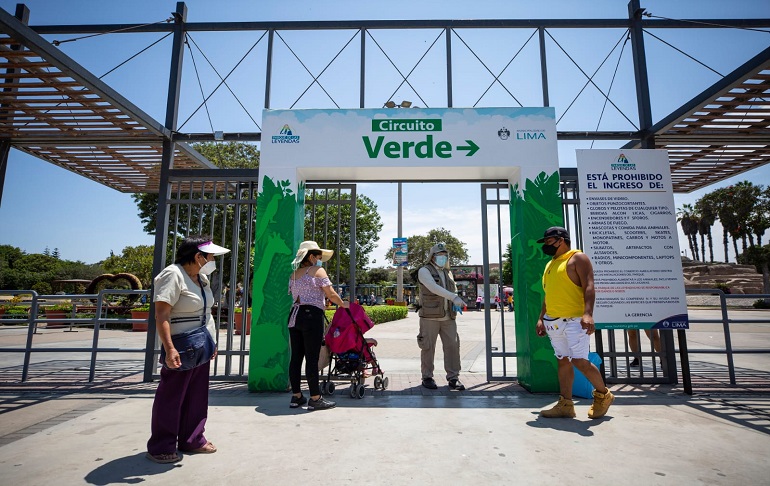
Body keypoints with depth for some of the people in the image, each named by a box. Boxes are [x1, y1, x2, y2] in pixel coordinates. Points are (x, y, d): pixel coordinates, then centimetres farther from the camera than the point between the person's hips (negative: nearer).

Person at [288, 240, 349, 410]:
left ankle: (296, 396, 19)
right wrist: (343, 304, 9)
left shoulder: (293, 274, 17)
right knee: (312, 358, -3)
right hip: (311, 315, -7)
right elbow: (331, 294, -6)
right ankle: (315, 399, 4)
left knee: (296, 357, 10)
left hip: (294, 315, 7)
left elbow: (294, 296, 13)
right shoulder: (318, 270, -3)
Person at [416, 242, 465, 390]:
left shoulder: (448, 273, 18)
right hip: (430, 317, -5)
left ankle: (453, 378, 8)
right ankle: (427, 377, 15)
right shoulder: (424, 271, -4)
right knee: (428, 347, 1)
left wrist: (455, 305, 5)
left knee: (452, 345, -1)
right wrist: (454, 298, -30)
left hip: (448, 317, 6)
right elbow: (434, 288, -21)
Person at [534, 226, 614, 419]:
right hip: (554, 322, 8)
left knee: (580, 361, -8)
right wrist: (541, 318, 18)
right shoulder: (550, 264, 19)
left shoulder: (577, 258, -4)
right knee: (563, 361, 8)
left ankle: (604, 395, 17)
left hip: (574, 320, -8)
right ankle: (565, 404, 13)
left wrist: (588, 313, -27)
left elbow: (588, 286, -15)